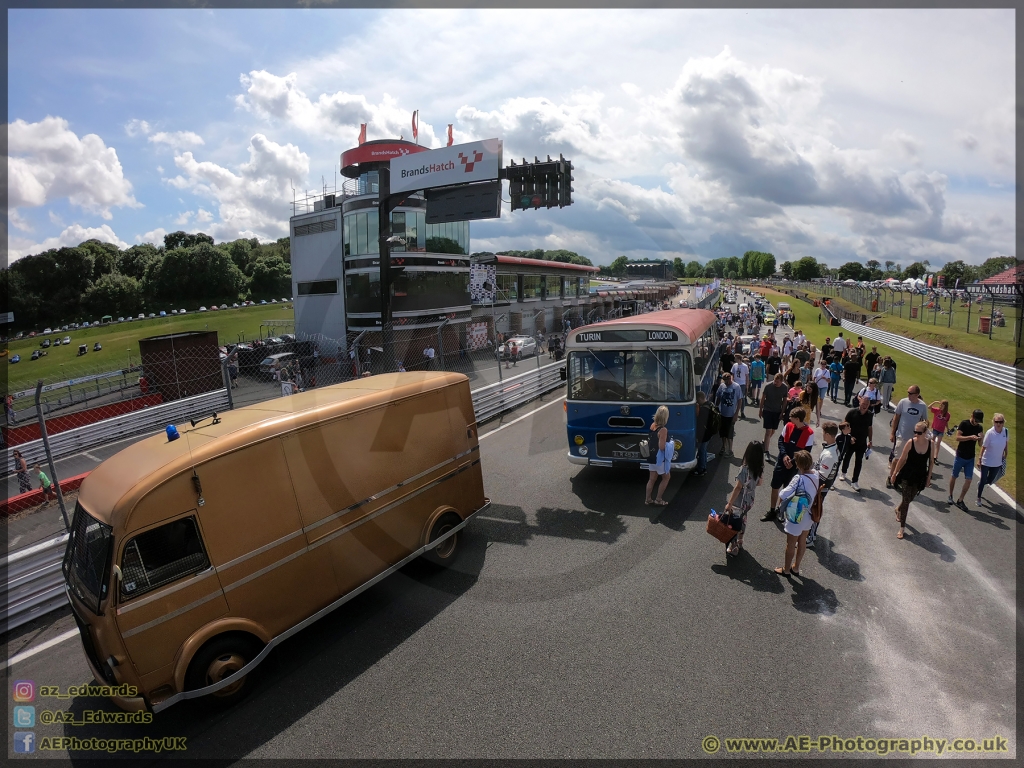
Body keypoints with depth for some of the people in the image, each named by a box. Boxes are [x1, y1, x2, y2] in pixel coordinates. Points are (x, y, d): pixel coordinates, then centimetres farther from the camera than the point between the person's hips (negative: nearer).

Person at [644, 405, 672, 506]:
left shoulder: (652, 425, -3)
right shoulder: (663, 430, -26)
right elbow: (662, 447, -26)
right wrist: (671, 445, -9)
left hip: (652, 456, 7)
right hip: (660, 458, -7)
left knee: (652, 478, 17)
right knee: (666, 477, 14)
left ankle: (648, 499, 24)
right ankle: (658, 499, 18)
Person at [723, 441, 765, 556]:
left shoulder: (745, 469, -28)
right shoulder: (760, 468, -8)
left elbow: (738, 487, -25)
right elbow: (760, 482, 8)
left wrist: (729, 503, -18)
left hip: (739, 502, -7)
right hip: (750, 501, 7)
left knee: (734, 524, 11)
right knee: (742, 521, 26)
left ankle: (733, 548, 23)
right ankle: (739, 542, 43)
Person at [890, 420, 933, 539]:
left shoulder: (930, 444, -8)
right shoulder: (910, 442, -15)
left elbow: (930, 461, 4)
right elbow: (902, 459, -7)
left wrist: (929, 477, 6)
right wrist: (894, 474, -4)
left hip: (920, 477, 3)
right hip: (907, 475, -3)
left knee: (910, 498, 18)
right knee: (906, 500, 0)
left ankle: (899, 509, 52)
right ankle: (902, 528, 11)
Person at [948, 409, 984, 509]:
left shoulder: (979, 428, 3)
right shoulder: (964, 424, -10)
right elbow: (957, 438, -17)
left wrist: (980, 438, -15)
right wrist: (970, 437, -28)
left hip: (971, 458, 4)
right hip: (960, 456, -3)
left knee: (969, 479, -1)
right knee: (954, 476, 9)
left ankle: (960, 500, 8)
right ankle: (950, 496, 25)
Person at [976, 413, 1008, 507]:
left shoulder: (1006, 431, -10)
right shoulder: (990, 433, -21)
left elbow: (1006, 444, 7)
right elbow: (983, 447, -13)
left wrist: (1005, 456, 13)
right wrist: (979, 459, -10)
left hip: (997, 462, 4)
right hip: (986, 461, -4)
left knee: (990, 481, 16)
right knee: (983, 480, 4)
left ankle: (981, 482, 50)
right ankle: (978, 498, 22)